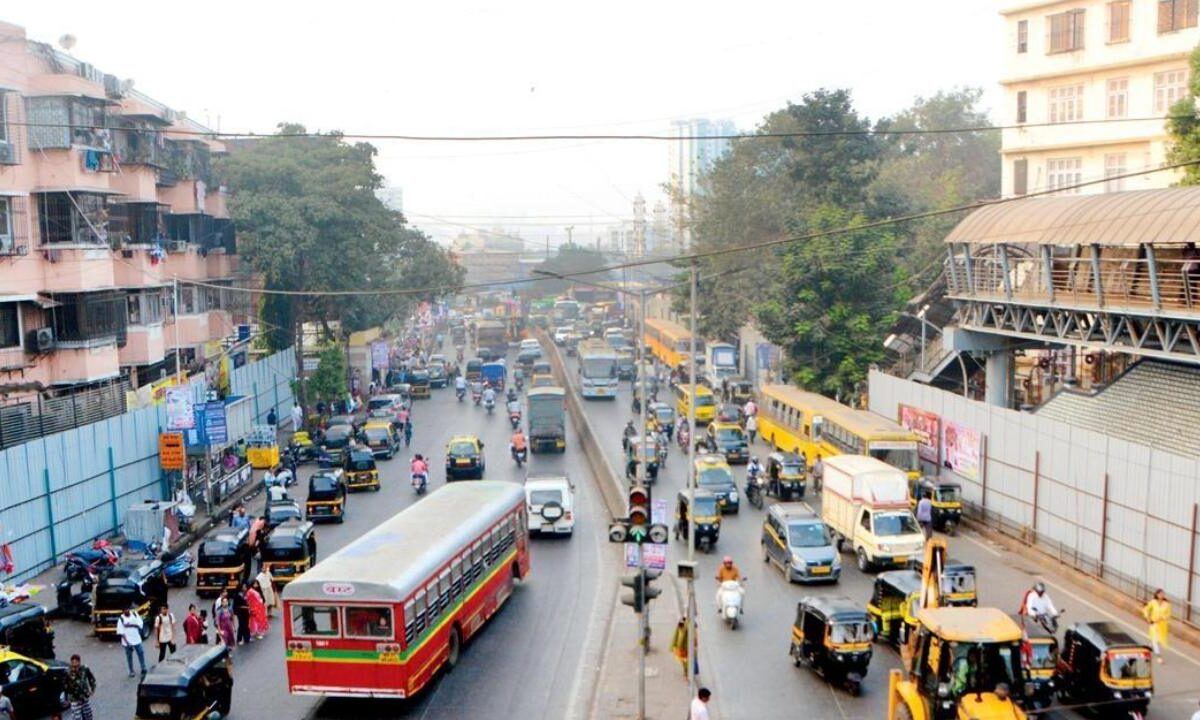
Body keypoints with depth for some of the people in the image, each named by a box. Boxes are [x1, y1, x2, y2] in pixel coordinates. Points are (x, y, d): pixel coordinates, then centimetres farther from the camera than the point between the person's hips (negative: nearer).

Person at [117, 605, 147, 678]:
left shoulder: (134, 614, 1)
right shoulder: (121, 619, -6)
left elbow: (140, 624, -6)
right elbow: (121, 632, -7)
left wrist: (131, 624, -20)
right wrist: (126, 642, -14)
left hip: (137, 640, 1)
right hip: (127, 642, -1)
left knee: (141, 653, 0)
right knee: (129, 656, 8)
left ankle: (143, 670, 10)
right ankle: (131, 671, 21)